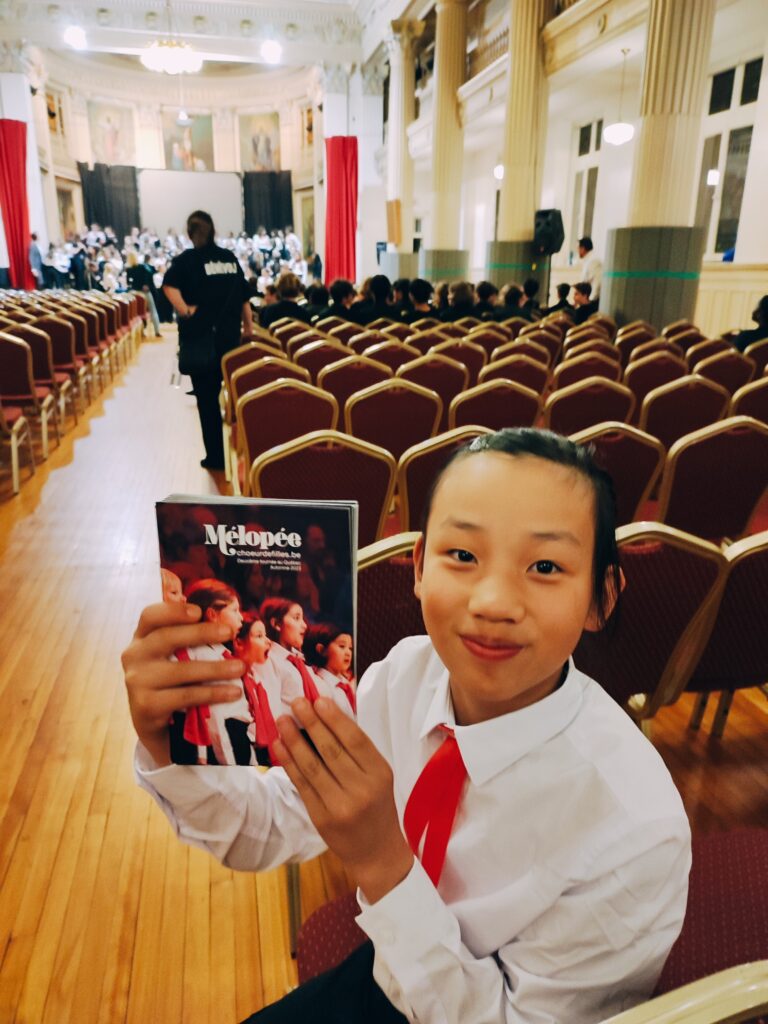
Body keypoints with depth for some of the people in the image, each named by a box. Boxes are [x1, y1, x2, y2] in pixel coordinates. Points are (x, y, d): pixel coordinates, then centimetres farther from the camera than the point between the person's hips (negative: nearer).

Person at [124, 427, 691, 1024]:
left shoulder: (634, 828, -33)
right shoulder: (405, 677, -21)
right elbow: (266, 834, -11)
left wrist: (382, 862, -37)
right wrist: (165, 744, -30)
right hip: (391, 971, 4)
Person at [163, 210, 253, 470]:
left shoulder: (187, 259, -5)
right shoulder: (230, 258, 8)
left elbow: (169, 284, -25)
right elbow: (244, 295, 12)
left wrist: (185, 311, -16)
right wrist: (248, 325, 21)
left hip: (201, 337, -4)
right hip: (230, 336, 4)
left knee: (207, 399, 2)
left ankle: (215, 456, 6)